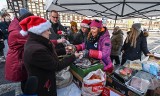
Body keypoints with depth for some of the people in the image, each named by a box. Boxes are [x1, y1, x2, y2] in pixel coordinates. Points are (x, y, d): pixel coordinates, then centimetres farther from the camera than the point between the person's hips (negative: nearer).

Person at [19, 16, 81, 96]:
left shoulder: (34, 43, -2)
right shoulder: (36, 50, -34)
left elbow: (50, 54, 2)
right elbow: (57, 66, -27)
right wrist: (73, 56, -16)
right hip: (42, 89, -8)